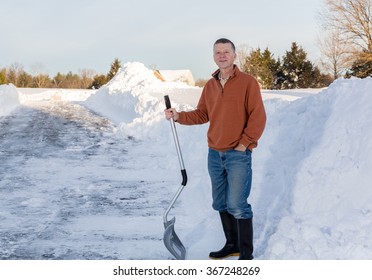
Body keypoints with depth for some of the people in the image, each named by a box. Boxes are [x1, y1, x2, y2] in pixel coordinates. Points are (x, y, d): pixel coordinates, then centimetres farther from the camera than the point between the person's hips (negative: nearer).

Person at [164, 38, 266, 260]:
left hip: (238, 155, -6)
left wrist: (244, 143, -10)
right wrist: (179, 116, 0)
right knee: (221, 204, 13)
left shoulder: (248, 82, -7)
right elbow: (202, 115, 14)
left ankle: (246, 254, 5)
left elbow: (258, 117, -9)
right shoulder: (210, 85, 11)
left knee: (237, 205, -7)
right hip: (214, 154, 6)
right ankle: (232, 245, 29)